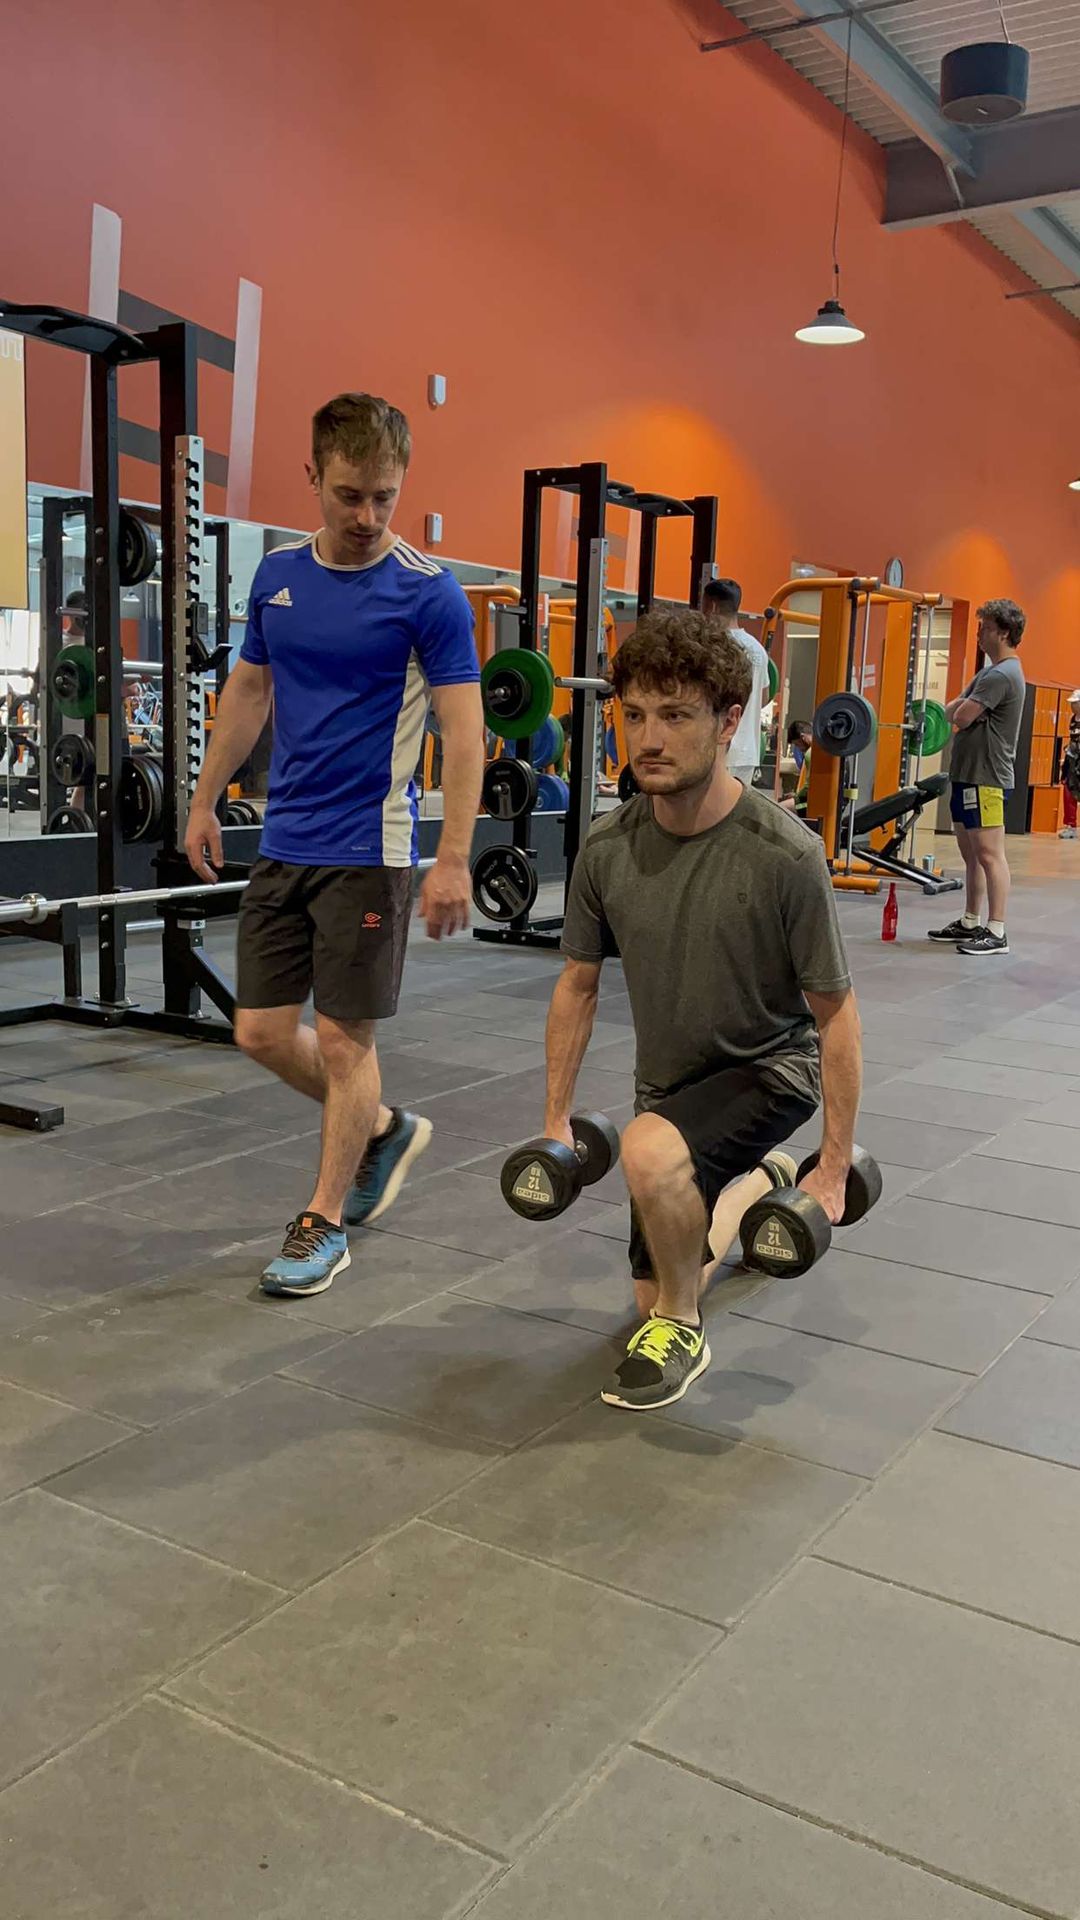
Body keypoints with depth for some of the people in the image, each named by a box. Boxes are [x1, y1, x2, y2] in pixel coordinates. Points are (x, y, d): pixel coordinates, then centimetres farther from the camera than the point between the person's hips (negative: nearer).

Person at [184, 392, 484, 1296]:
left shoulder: (428, 593, -9)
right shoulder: (277, 573, 7)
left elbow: (465, 730, -11)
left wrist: (454, 858, -17)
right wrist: (205, 800, 19)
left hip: (367, 851, -6)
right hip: (283, 843, 6)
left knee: (344, 1037, 1)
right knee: (264, 1031, 8)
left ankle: (325, 1222, 18)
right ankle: (386, 1129, 32)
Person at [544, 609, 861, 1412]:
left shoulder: (784, 855, -28)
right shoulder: (608, 848, -15)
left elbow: (835, 1013, -17)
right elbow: (579, 985, 0)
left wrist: (836, 1165, -15)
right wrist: (556, 1119, 4)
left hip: (769, 1069, -5)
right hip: (669, 1078, 5)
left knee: (649, 1152, -37)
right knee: (657, 1288, 20)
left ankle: (680, 1329, -8)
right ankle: (757, 1177, 49)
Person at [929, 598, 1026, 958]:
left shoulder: (1002, 675, -15)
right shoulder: (991, 671, 18)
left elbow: (962, 717, -20)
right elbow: (954, 709, 18)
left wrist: (964, 711, 1)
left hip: (986, 778, -11)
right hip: (968, 774, 11)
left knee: (989, 854, -9)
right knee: (972, 855, 15)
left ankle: (996, 932, -8)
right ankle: (970, 923, 22)